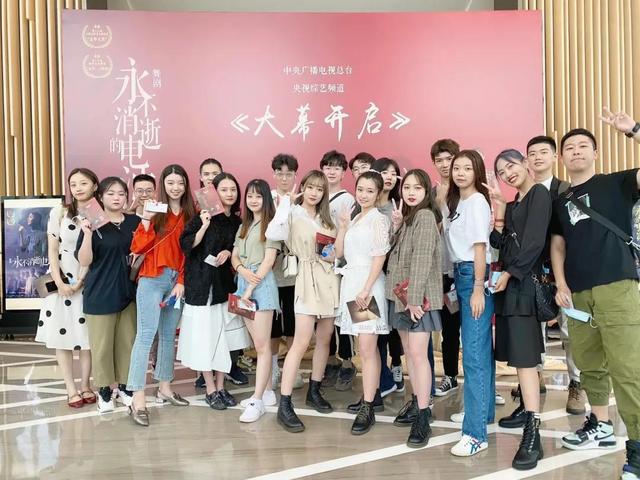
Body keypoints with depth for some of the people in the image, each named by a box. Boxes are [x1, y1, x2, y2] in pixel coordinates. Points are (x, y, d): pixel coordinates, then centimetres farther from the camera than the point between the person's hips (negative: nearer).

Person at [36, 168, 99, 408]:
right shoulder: (59, 213, -2)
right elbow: (53, 251, -1)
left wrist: (80, 282, -10)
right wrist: (60, 283, -9)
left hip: (90, 283, 0)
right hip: (62, 281, 0)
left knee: (87, 335, 4)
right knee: (62, 335, 2)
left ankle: (85, 385, 18)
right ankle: (71, 388, 11)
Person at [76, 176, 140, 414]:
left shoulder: (135, 222, 4)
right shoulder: (93, 224, -7)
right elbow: (84, 261, -11)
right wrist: (87, 234, -26)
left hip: (129, 292, 4)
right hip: (100, 294, -3)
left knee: (127, 341, 11)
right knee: (102, 344, 4)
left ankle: (124, 386, 25)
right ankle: (105, 390, 18)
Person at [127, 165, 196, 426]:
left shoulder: (190, 214, 8)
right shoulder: (155, 210, -2)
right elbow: (138, 248, -9)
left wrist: (181, 282, 0)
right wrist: (146, 220, -20)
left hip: (177, 281, 4)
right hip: (152, 279, -4)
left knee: (169, 336, 13)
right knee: (146, 334, -9)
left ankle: (165, 387, 24)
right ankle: (138, 398, -9)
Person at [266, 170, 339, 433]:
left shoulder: (326, 219, 17)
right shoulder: (293, 214, -3)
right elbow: (272, 234, -24)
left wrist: (333, 255, 1)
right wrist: (286, 203, -20)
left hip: (330, 279, 7)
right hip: (308, 280, -6)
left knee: (324, 339, 11)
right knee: (301, 342, -13)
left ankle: (314, 391, 27)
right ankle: (284, 405, -11)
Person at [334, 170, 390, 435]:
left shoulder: (378, 219, -6)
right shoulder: (354, 218, 17)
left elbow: (379, 257, -12)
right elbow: (339, 252, 14)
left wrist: (366, 289, -20)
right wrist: (343, 225, 2)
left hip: (368, 284, -7)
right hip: (350, 282, 8)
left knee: (367, 349, -9)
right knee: (368, 348, 14)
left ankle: (367, 409, -7)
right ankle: (371, 395, 23)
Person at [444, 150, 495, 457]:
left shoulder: (477, 201, -9)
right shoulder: (455, 203, 17)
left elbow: (480, 247, -14)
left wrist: (478, 289, -18)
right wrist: (456, 285, 10)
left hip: (475, 276, -9)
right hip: (460, 275, 9)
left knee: (473, 354, -12)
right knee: (480, 349, 16)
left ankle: (476, 434, -11)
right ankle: (484, 410, 28)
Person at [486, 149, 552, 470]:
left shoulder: (539, 193, -6)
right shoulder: (512, 205, 18)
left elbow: (535, 241, -15)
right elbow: (499, 243, 9)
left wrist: (509, 273, -13)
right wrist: (499, 209, 1)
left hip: (524, 282, -8)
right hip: (509, 282, 8)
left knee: (524, 354, -14)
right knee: (517, 352, 13)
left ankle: (533, 434, -15)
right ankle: (526, 408, 26)